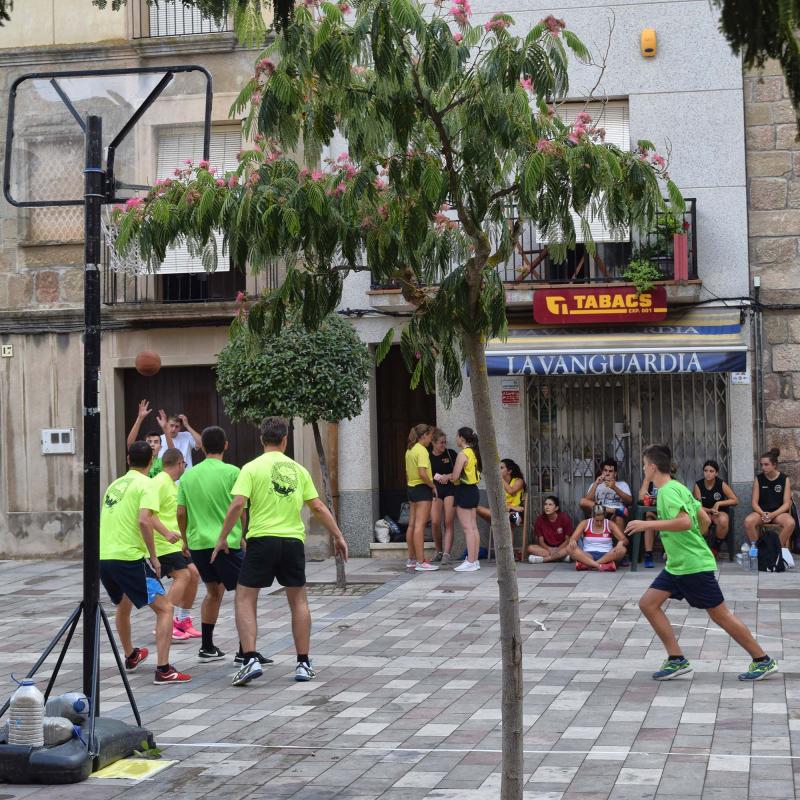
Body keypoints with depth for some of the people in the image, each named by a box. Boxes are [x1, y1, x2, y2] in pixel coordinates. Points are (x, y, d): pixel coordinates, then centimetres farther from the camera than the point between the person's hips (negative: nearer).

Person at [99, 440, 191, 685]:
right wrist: (153, 557, -11)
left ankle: (131, 656, 47)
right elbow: (144, 520, -19)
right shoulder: (147, 484, -5)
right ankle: (163, 670, -16)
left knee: (123, 605, 31)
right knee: (164, 609, -4)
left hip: (103, 557, 8)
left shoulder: (116, 484, 18)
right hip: (129, 557, -8)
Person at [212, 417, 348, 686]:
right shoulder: (298, 469, 8)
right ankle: (304, 664, 16)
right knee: (298, 599, 15)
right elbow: (318, 507, 9)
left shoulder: (252, 468, -2)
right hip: (293, 540, 3)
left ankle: (250, 659, -9)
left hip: (262, 540, -3)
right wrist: (338, 536, 18)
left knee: (245, 599, 5)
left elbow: (237, 505, -11)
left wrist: (222, 538, -3)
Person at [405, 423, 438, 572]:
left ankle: (411, 560, 17)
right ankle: (421, 562, -11)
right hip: (423, 489, -10)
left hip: (412, 488, 10)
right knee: (420, 525, -10)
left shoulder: (409, 450, 13)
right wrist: (433, 486, -13)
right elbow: (422, 473, -25)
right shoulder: (422, 451, -15)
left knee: (412, 524, 12)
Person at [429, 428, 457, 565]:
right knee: (435, 522, -8)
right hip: (435, 490, 1)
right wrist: (434, 476, -9)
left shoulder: (451, 454, 0)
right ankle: (439, 551, 11)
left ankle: (446, 554, -9)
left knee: (448, 523, -6)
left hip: (450, 489, -1)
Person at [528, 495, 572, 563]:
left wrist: (557, 550, -19)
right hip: (547, 548, 2)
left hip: (561, 547, -2)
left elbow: (568, 540, -7)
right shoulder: (540, 519, -6)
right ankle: (561, 556, -30)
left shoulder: (564, 518, -10)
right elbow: (541, 541, -3)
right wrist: (550, 550, -21)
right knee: (530, 548, -25)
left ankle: (542, 558, -32)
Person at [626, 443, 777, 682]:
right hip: (676, 565, 10)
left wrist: (647, 524, -27)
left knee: (720, 615, -2)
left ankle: (763, 661, 9)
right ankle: (676, 659, 5)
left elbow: (684, 522, -32)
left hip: (694, 566, -10)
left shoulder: (669, 491, -17)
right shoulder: (678, 487, 11)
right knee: (648, 604, 3)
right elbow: (705, 520, 16)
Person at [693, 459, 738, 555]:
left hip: (720, 512, 0)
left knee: (723, 520, -37)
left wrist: (718, 503, -12)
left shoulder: (721, 484, -7)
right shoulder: (698, 485, -6)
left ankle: (715, 547, -9)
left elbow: (735, 500, -3)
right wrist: (710, 510, -23)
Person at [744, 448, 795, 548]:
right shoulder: (758, 479, 4)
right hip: (761, 512, 1)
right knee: (748, 521, -33)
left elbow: (786, 503, -3)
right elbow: (754, 503, 2)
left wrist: (773, 514, -19)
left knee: (790, 523, -34)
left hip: (778, 512, -1)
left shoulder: (785, 479, 1)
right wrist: (762, 514, -19)